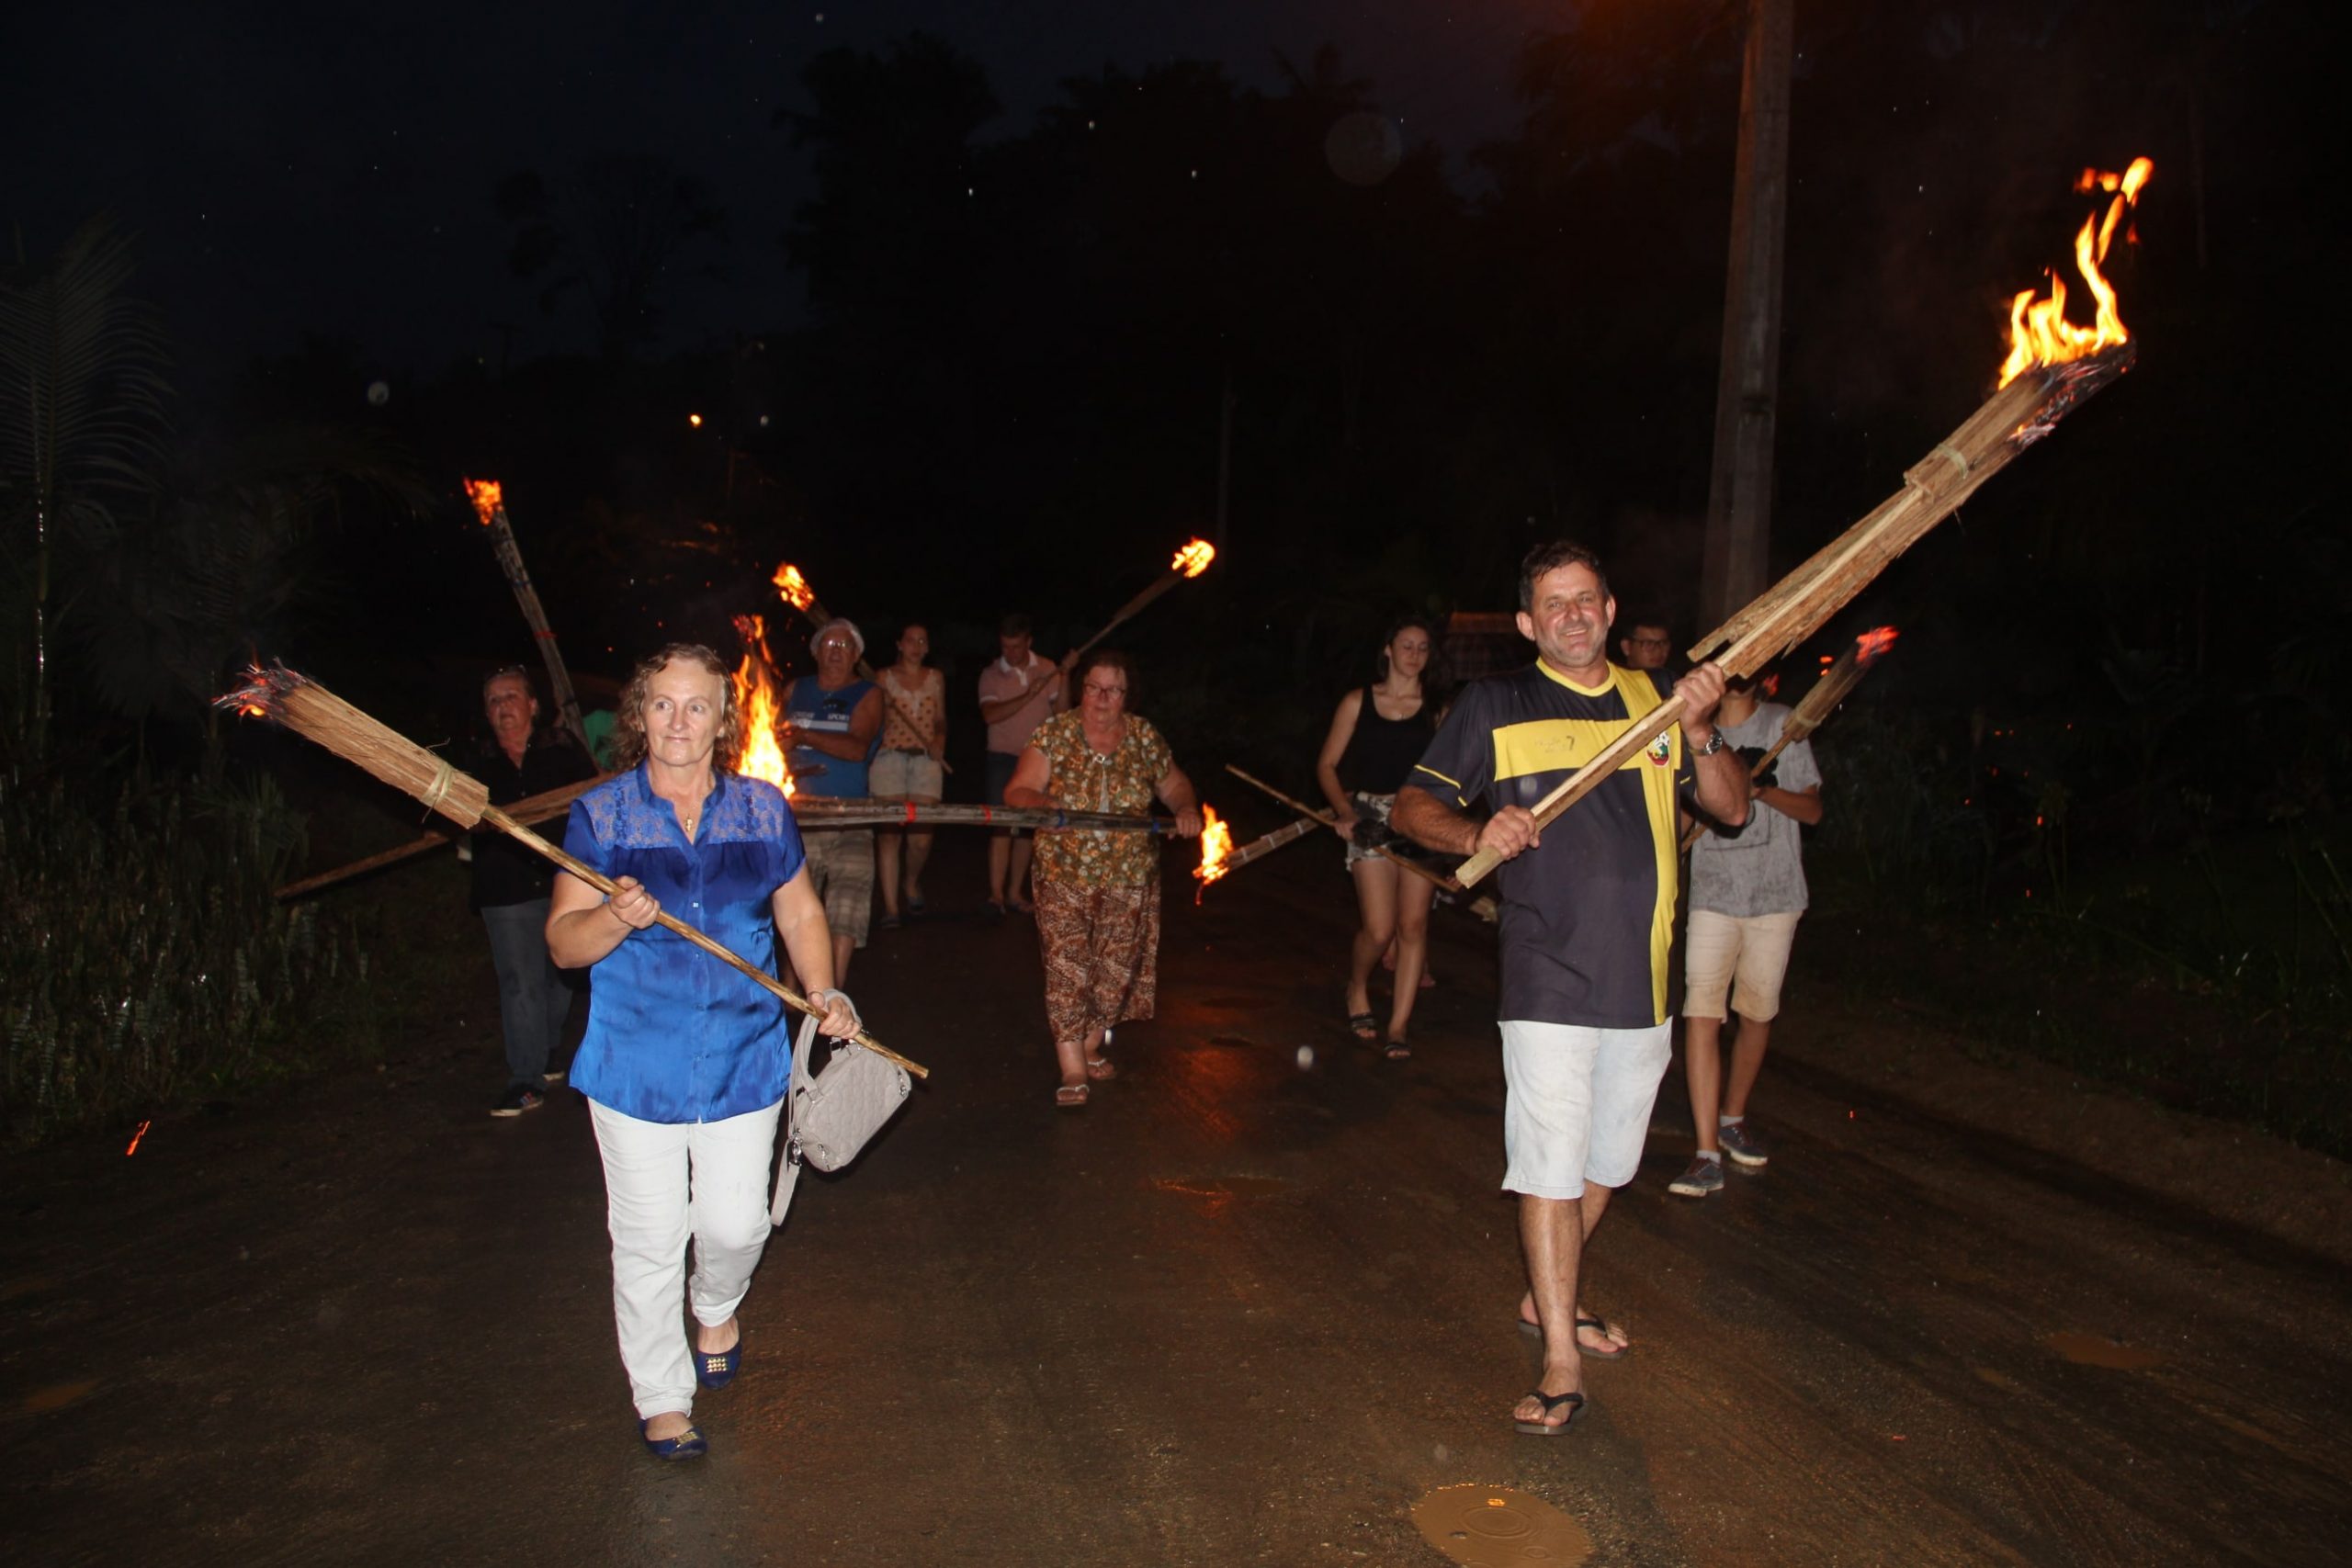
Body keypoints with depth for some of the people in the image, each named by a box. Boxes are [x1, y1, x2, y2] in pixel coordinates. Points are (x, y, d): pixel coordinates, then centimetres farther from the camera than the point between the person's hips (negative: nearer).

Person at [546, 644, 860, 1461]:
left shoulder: (763, 810, 1)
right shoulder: (600, 815, -5)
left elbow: (801, 913, 11)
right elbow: (563, 943, -6)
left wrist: (823, 993, -4)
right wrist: (615, 919, -27)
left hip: (744, 1059, 2)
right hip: (636, 1064, -1)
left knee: (735, 1224, 10)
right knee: (650, 1241, 6)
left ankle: (717, 1308, 46)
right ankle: (661, 1399, 27)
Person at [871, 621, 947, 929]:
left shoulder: (936, 679, 15)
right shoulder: (884, 678, 8)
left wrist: (939, 742, 1)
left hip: (925, 761, 2)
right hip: (889, 758, -1)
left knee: (921, 837, -5)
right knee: (888, 833, -7)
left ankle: (912, 882, 26)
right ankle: (890, 906, -2)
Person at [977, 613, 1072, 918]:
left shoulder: (1046, 669, 2)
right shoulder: (991, 675, -4)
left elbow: (1061, 712, -4)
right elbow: (990, 714, -18)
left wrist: (1065, 679, -18)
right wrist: (1028, 696, -25)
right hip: (1003, 757, -3)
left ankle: (1014, 893, 15)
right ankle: (996, 894, -13)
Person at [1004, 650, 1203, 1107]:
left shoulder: (1144, 736, 2)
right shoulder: (1054, 733, -5)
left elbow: (1174, 783, 14)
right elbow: (1016, 792, -8)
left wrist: (1186, 807, -7)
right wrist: (1043, 804, -29)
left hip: (1130, 877, 3)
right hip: (1065, 874, -2)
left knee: (1116, 968, 10)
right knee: (1067, 967, -6)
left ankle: (1091, 1047, 31)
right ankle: (1073, 1071, 0)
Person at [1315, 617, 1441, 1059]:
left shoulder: (1436, 711, 8)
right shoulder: (1359, 702, 6)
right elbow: (1327, 765, 6)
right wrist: (1346, 811, -8)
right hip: (1372, 819, -1)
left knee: (1413, 924, -5)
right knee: (1379, 930, -7)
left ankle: (1398, 1026, 5)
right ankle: (1357, 990, 24)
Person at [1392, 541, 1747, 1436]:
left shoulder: (1655, 697, 10)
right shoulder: (1494, 706, 1)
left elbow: (1733, 809, 8)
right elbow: (1412, 806, 0)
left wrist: (1698, 732, -10)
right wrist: (1476, 833, -21)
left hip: (1643, 981, 5)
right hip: (1548, 981, -4)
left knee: (1606, 1161, 16)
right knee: (1550, 1165, -5)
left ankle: (1547, 1298, 38)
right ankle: (1561, 1364, 7)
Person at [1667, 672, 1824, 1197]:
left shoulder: (1783, 725, 2)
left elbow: (1812, 810, 2)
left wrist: (1760, 787, -15)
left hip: (1775, 895, 0)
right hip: (1712, 895, 0)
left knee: (1757, 1013, 10)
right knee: (1700, 1012, -11)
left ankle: (1733, 1117, 34)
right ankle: (1708, 1155, -10)